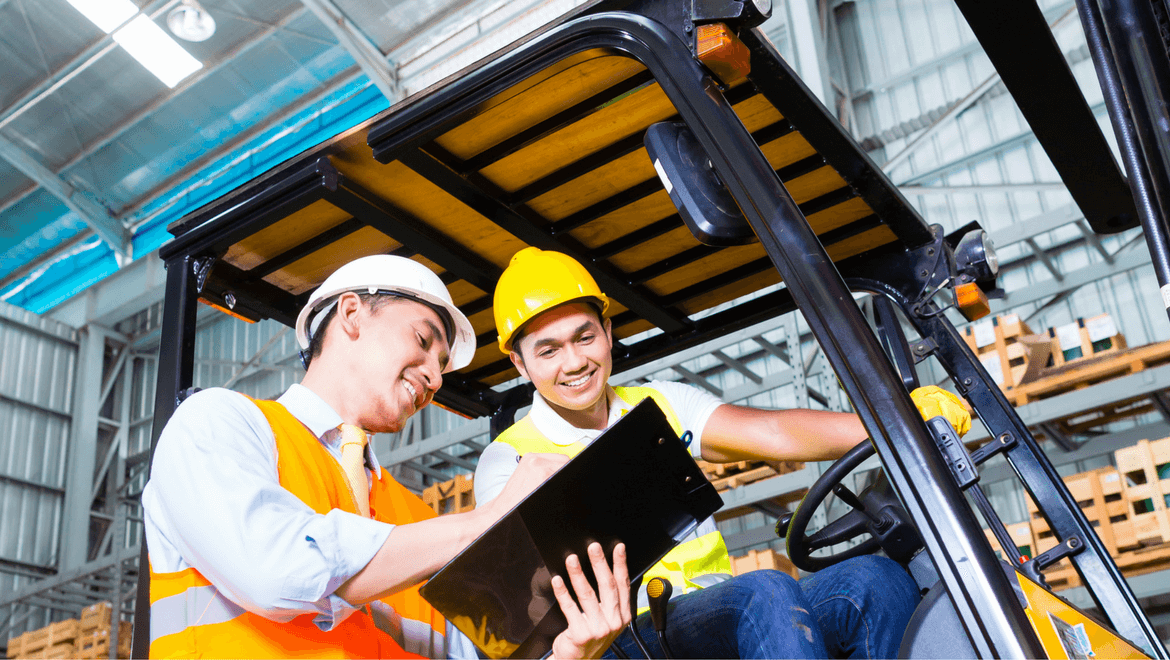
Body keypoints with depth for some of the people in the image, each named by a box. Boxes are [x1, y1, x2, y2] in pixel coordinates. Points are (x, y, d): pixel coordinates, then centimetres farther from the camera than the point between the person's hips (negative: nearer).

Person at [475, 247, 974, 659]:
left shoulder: (661, 405, 19)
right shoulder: (508, 460, 6)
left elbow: (774, 433, 4)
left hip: (722, 615, 5)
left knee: (876, 579, -20)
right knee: (765, 593, -34)